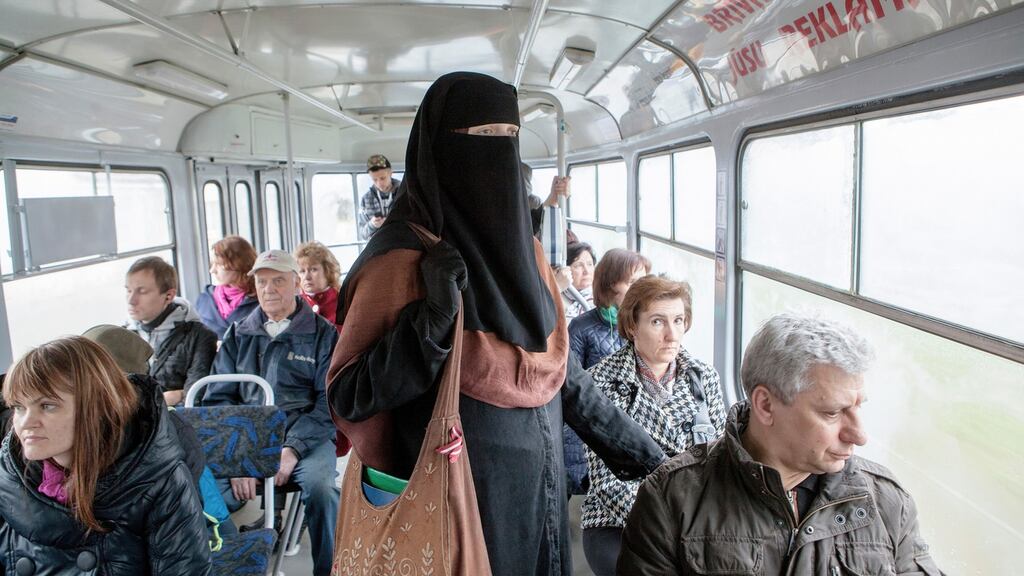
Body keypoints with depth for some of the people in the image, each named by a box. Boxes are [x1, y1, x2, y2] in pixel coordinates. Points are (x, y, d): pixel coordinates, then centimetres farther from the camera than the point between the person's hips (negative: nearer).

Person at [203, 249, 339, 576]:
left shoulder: (322, 333, 7)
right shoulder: (238, 335, 16)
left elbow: (328, 400, 0)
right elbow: (217, 398, 10)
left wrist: (293, 449, -14)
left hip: (304, 436, -2)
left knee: (319, 484, -32)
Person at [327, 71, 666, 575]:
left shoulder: (520, 245, 3)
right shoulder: (405, 256, -17)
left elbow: (556, 364, 10)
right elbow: (347, 396, -15)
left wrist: (636, 445, 12)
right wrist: (430, 322, -29)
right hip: (461, 505, -6)